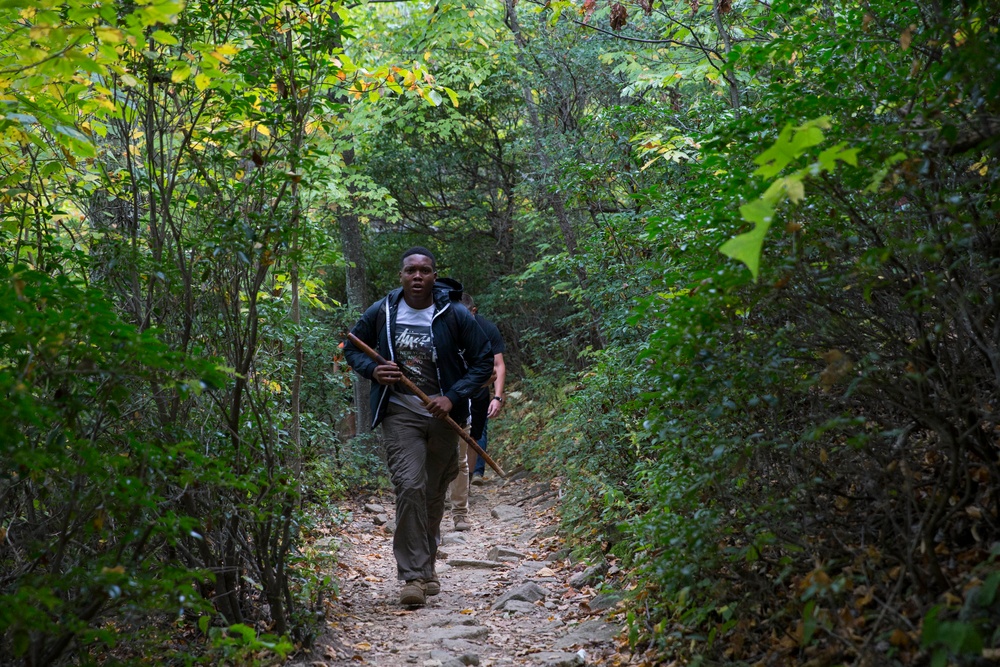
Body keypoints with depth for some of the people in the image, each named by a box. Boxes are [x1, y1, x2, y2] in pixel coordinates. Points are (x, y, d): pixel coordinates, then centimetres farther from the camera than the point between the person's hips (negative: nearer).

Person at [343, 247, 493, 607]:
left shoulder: (455, 315, -6)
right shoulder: (381, 313, -3)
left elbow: (483, 361, 0)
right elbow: (352, 348, 12)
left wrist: (453, 397, -12)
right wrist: (373, 370, -10)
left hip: (443, 413, 1)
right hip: (400, 411, -1)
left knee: (435, 493, 11)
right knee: (409, 486, -17)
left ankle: (426, 567, 30)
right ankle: (414, 576, -11)